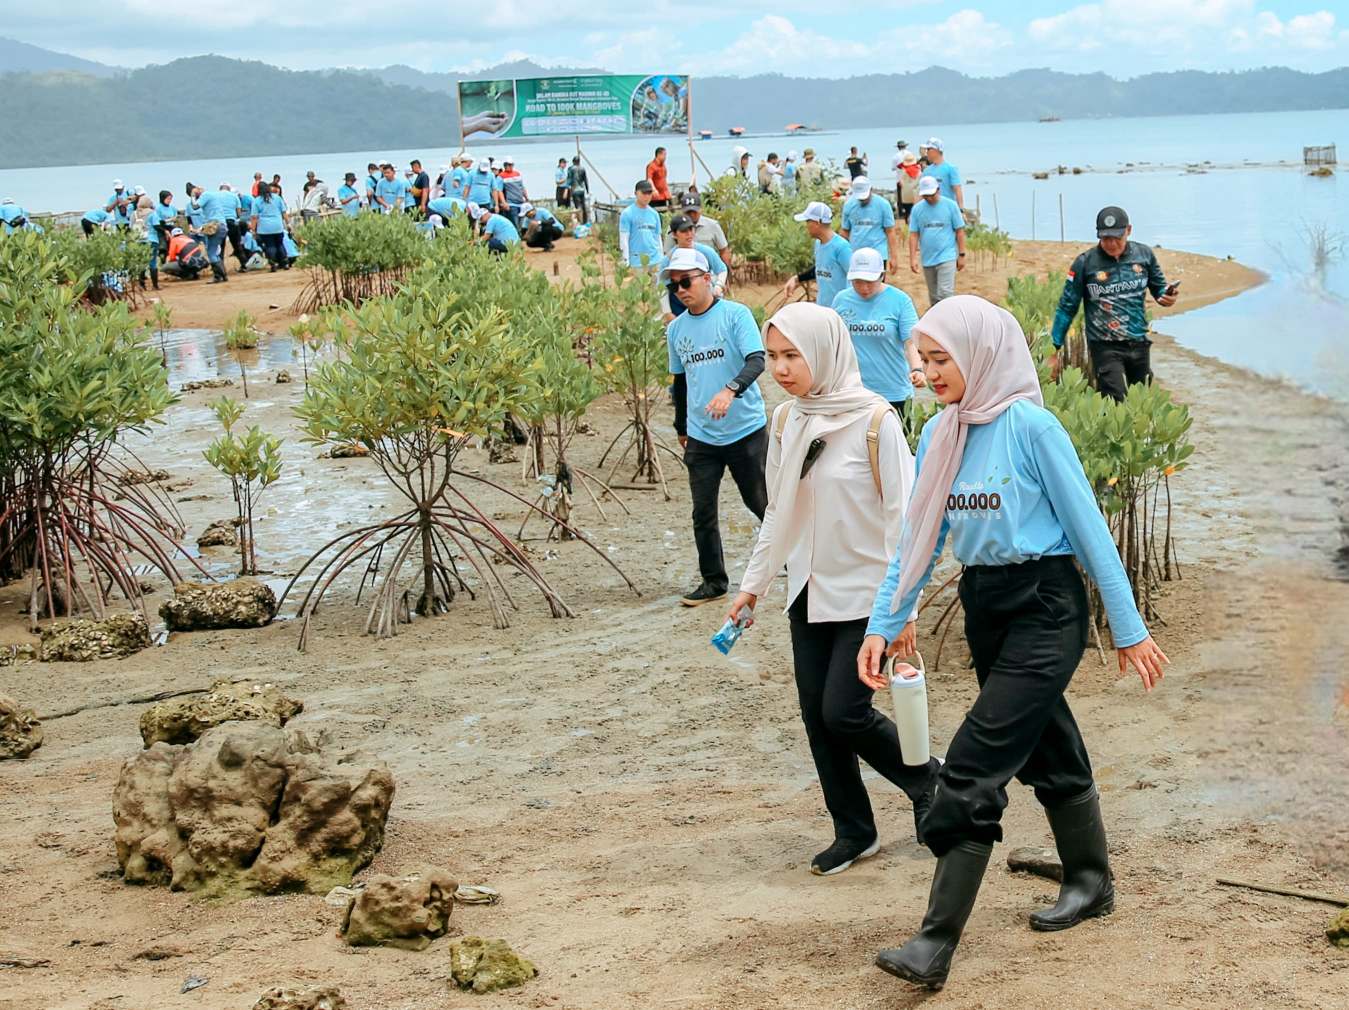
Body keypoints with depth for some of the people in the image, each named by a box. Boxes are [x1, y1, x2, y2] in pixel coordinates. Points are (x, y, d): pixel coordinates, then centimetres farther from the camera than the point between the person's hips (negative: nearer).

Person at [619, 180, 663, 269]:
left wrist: (662, 259, 16)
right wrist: (626, 261, -11)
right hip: (637, 261, -5)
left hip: (655, 261, 5)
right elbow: (624, 238, -6)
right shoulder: (627, 213, -3)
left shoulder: (654, 214, 13)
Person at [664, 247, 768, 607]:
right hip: (701, 436, 4)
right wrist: (681, 429, 24)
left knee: (760, 503, 7)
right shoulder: (675, 330, 8)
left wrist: (730, 390, -37)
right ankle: (713, 582, 15)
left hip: (746, 430, -4)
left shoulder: (735, 314, -8)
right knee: (703, 514, 3)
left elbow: (756, 361, -19)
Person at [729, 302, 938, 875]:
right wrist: (753, 584, 13)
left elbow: (902, 515, -13)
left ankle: (926, 781, 19)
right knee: (817, 717, 5)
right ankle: (854, 831, 21)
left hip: (865, 592, -6)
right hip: (809, 592, 6)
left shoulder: (874, 420, -15)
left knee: (844, 713, -8)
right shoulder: (785, 421, 3)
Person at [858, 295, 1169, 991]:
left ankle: (936, 944, -10)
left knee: (975, 768, -12)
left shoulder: (1030, 426, -14)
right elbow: (917, 540, 10)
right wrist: (884, 624, 3)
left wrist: (1128, 628, -6)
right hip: (984, 609, 7)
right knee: (1049, 753, 19)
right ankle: (1090, 882, 39)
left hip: (1045, 607, -7)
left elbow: (1088, 528, -10)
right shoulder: (938, 437, 6)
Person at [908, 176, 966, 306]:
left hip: (947, 258, -4)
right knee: (934, 297, 14)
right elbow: (913, 235, 4)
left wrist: (961, 255, -2)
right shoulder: (917, 209, 3)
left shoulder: (950, 205, -4)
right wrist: (912, 258, -2)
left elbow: (960, 231, 0)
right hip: (927, 260, 4)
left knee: (945, 293, -15)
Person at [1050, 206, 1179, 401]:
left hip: (1139, 345, 4)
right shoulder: (1085, 263, -7)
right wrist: (1055, 350, -4)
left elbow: (1159, 287, 15)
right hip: (1105, 347, -4)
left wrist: (1167, 297, -11)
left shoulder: (1144, 254, 1)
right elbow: (1067, 308, -2)